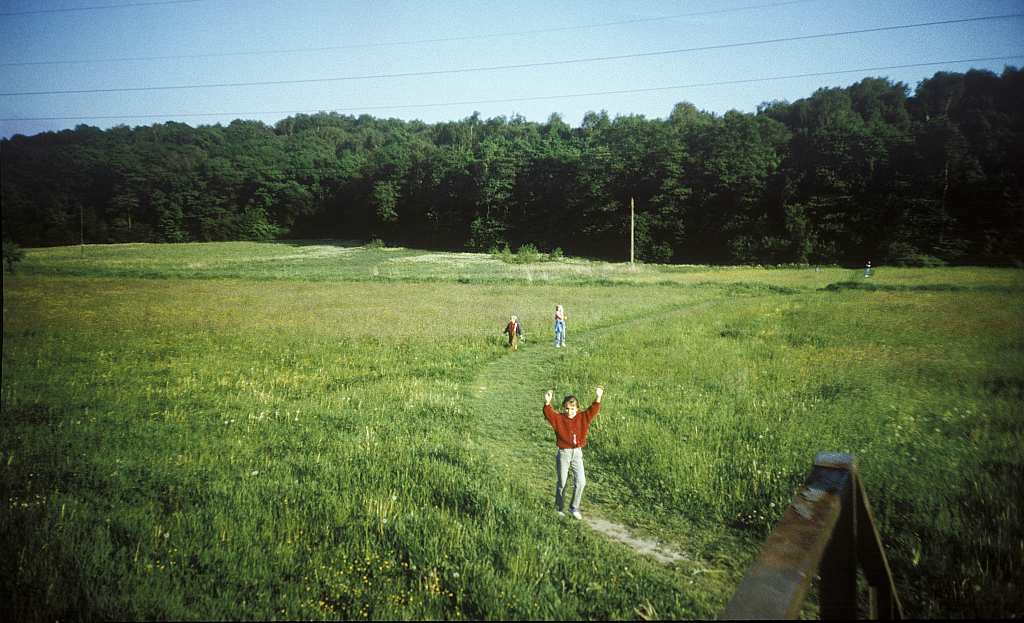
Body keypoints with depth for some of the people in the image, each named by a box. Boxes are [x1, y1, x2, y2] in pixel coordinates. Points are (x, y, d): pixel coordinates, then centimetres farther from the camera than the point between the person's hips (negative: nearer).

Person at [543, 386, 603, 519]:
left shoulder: (583, 418, 1)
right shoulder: (558, 419, -6)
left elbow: (593, 411, -10)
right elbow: (549, 414, -23)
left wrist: (598, 398, -25)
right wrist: (547, 403, -42)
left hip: (577, 453, 2)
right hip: (563, 454, -2)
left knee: (581, 481, -7)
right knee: (561, 483, 8)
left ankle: (574, 507, 11)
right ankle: (559, 509, 26)